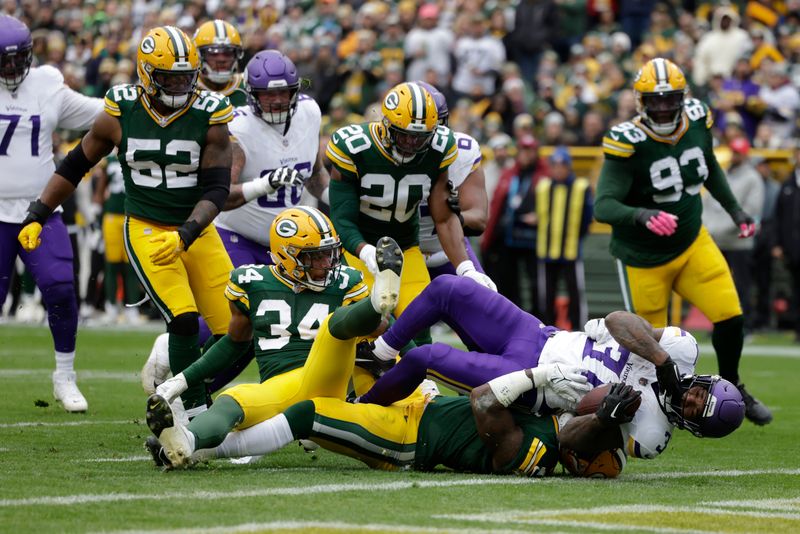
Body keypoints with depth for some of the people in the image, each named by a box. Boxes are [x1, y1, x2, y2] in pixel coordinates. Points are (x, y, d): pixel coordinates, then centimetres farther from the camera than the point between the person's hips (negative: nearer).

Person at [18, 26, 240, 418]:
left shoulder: (209, 116, -9)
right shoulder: (121, 113, -7)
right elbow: (76, 165, 6)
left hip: (197, 232, 2)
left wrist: (185, 236, -28)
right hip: (147, 232, -2)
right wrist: (37, 216, 1)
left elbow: (216, 189, -13)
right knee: (184, 320, -21)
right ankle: (194, 415, -12)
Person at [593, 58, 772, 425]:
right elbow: (603, 206, -31)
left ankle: (732, 389, 21)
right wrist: (642, 216, -48)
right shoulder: (628, 143, -24)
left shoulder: (696, 121, -7)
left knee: (730, 318, -7)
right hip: (643, 258, -5)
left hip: (692, 244, 5)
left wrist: (734, 209, 12)